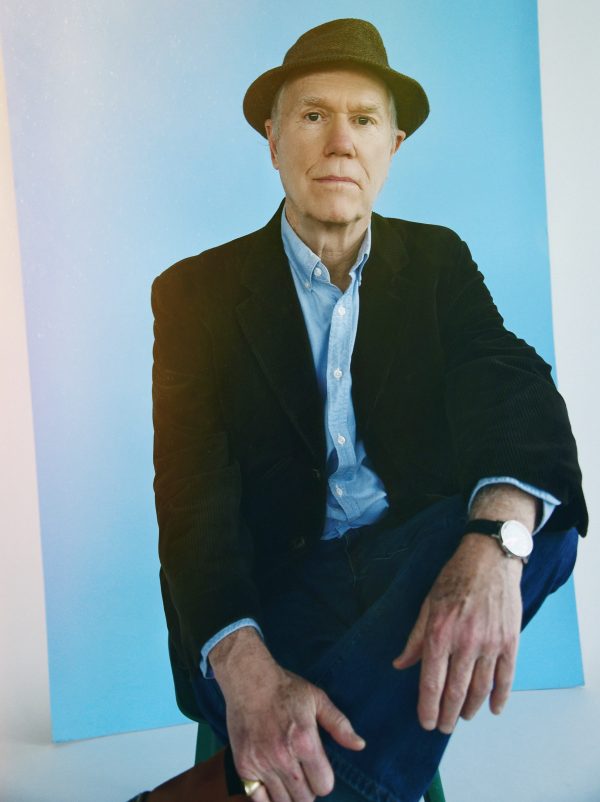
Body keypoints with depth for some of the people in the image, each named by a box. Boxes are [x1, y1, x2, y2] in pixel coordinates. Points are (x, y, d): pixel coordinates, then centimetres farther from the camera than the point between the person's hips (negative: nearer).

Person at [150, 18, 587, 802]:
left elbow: (512, 385, -12)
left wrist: (496, 539, -37)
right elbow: (192, 495, -11)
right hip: (276, 587, -4)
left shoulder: (438, 261, 7)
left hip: (415, 560, 5)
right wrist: (245, 666, -33)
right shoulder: (196, 292, 0)